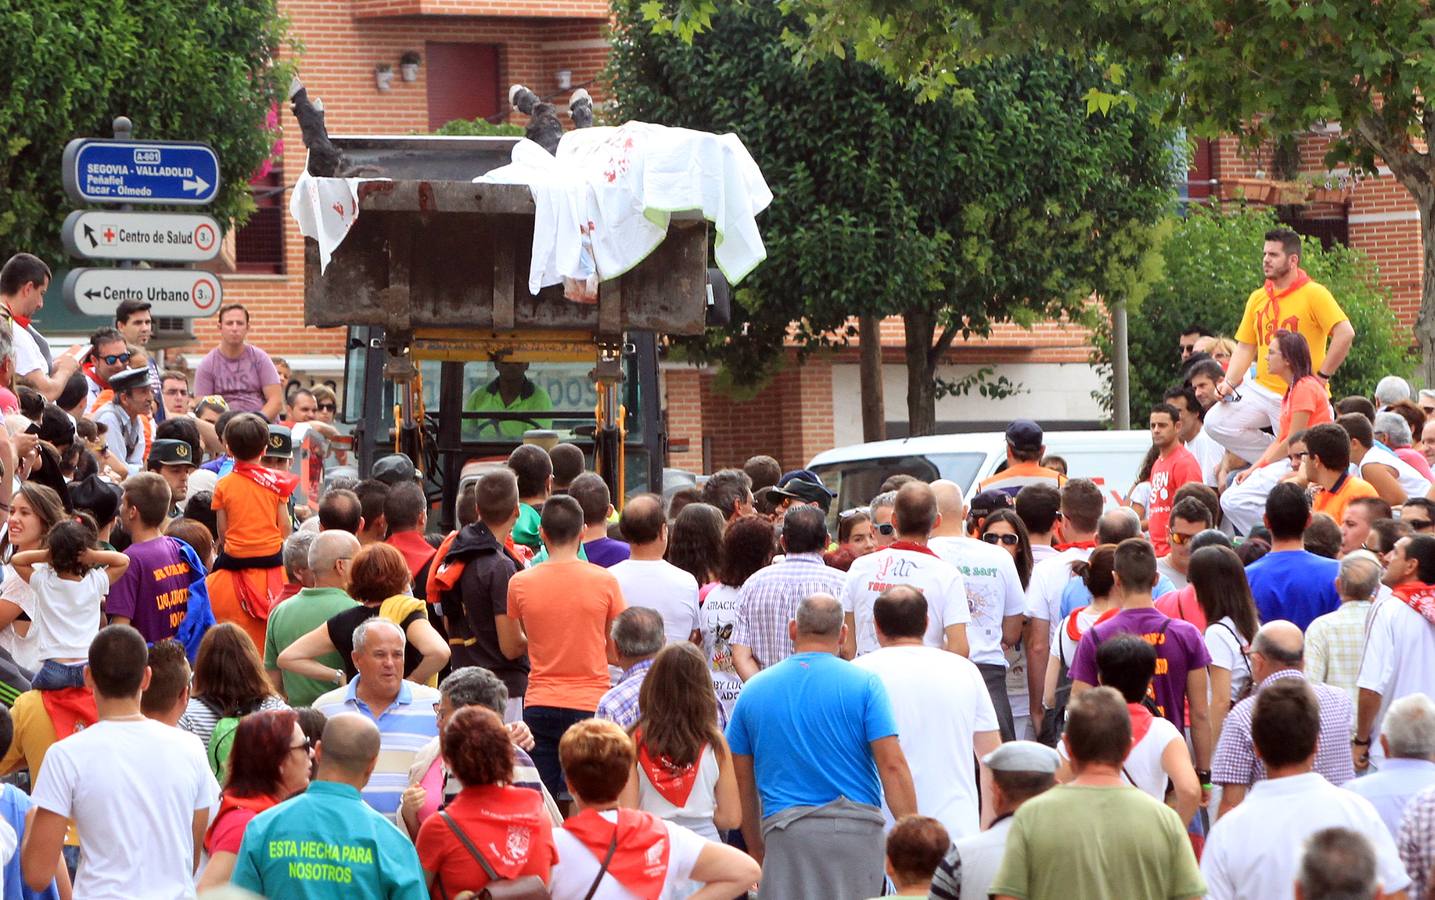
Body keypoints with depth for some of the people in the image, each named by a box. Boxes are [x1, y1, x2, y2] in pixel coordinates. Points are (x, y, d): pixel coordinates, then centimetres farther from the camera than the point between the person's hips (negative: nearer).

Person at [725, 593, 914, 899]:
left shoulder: (753, 691, 10)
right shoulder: (864, 684, 1)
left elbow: (742, 782, 13)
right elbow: (892, 766, -6)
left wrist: (757, 853, 21)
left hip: (785, 833, 1)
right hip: (858, 827, -1)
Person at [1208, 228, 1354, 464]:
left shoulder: (1314, 294, -8)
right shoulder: (1257, 298, 12)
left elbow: (1345, 333, -17)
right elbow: (1245, 347, 16)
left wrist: (1322, 376, -16)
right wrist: (1229, 383, 1)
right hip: (1262, 389, 6)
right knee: (1216, 422, -11)